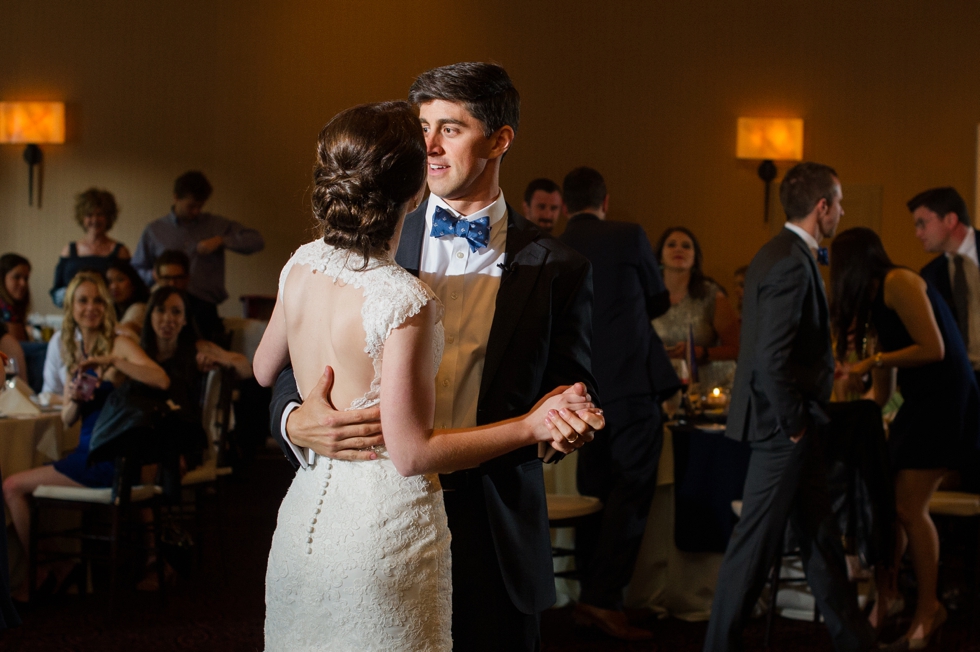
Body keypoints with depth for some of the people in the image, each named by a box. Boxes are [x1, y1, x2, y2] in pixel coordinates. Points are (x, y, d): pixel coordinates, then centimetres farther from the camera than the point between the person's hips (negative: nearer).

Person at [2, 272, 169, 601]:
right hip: (88, 451, 8)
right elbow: (67, 419, 15)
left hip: (111, 459, -8)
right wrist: (74, 401, -7)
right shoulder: (74, 349, 14)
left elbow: (161, 380, -28)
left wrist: (113, 360, -32)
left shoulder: (119, 344, -9)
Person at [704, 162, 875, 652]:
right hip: (783, 425, -11)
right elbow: (772, 360, -25)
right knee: (757, 539, -1)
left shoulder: (780, 254, 12)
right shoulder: (791, 264, -20)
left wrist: (825, 366, 16)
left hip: (791, 427, 11)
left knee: (819, 533, 17)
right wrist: (795, 423, -18)